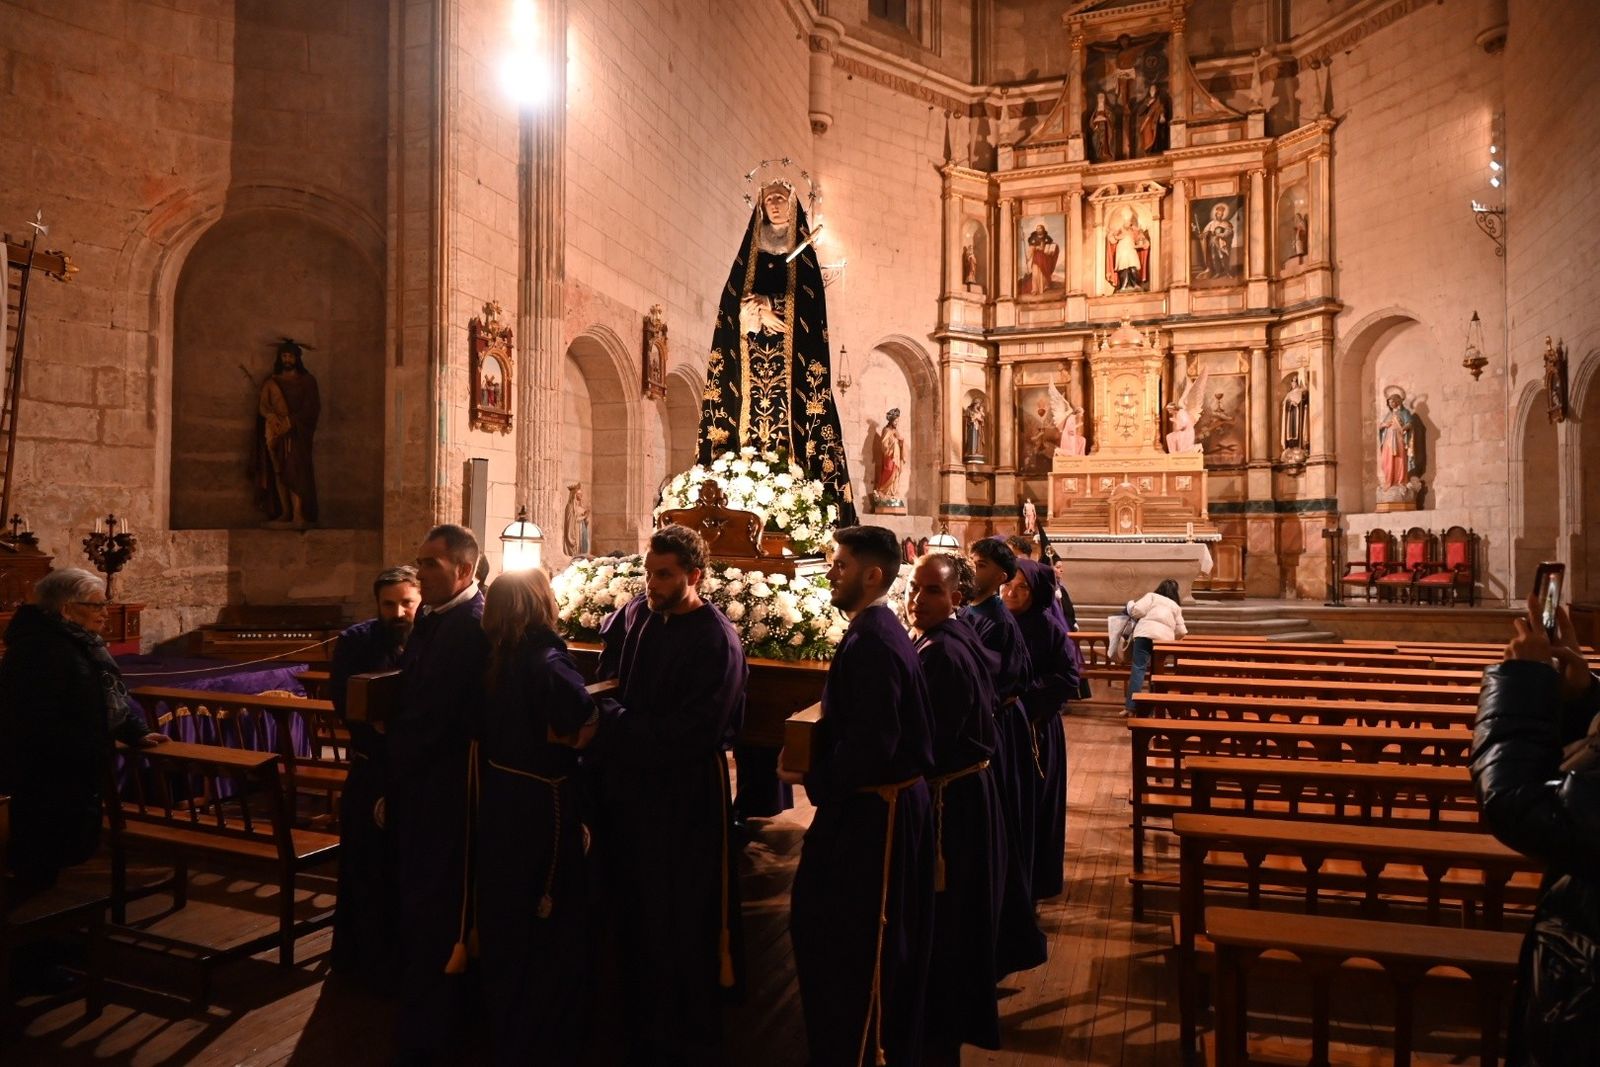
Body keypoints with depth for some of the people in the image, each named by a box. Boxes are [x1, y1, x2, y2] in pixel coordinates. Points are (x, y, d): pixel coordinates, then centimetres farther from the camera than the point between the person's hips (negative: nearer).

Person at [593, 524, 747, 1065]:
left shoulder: (715, 640, -17)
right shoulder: (634, 615, 2)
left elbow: (692, 733, -21)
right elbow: (606, 683, 17)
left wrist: (610, 736, -20)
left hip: (685, 796, -6)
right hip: (629, 787, 6)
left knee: (682, 923, 6)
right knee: (633, 913, 17)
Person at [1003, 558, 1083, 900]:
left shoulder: (1048, 627, -8)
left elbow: (1070, 675, -9)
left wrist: (1026, 696, -16)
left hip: (1035, 727, -3)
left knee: (1032, 803, 4)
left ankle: (1033, 880, 19)